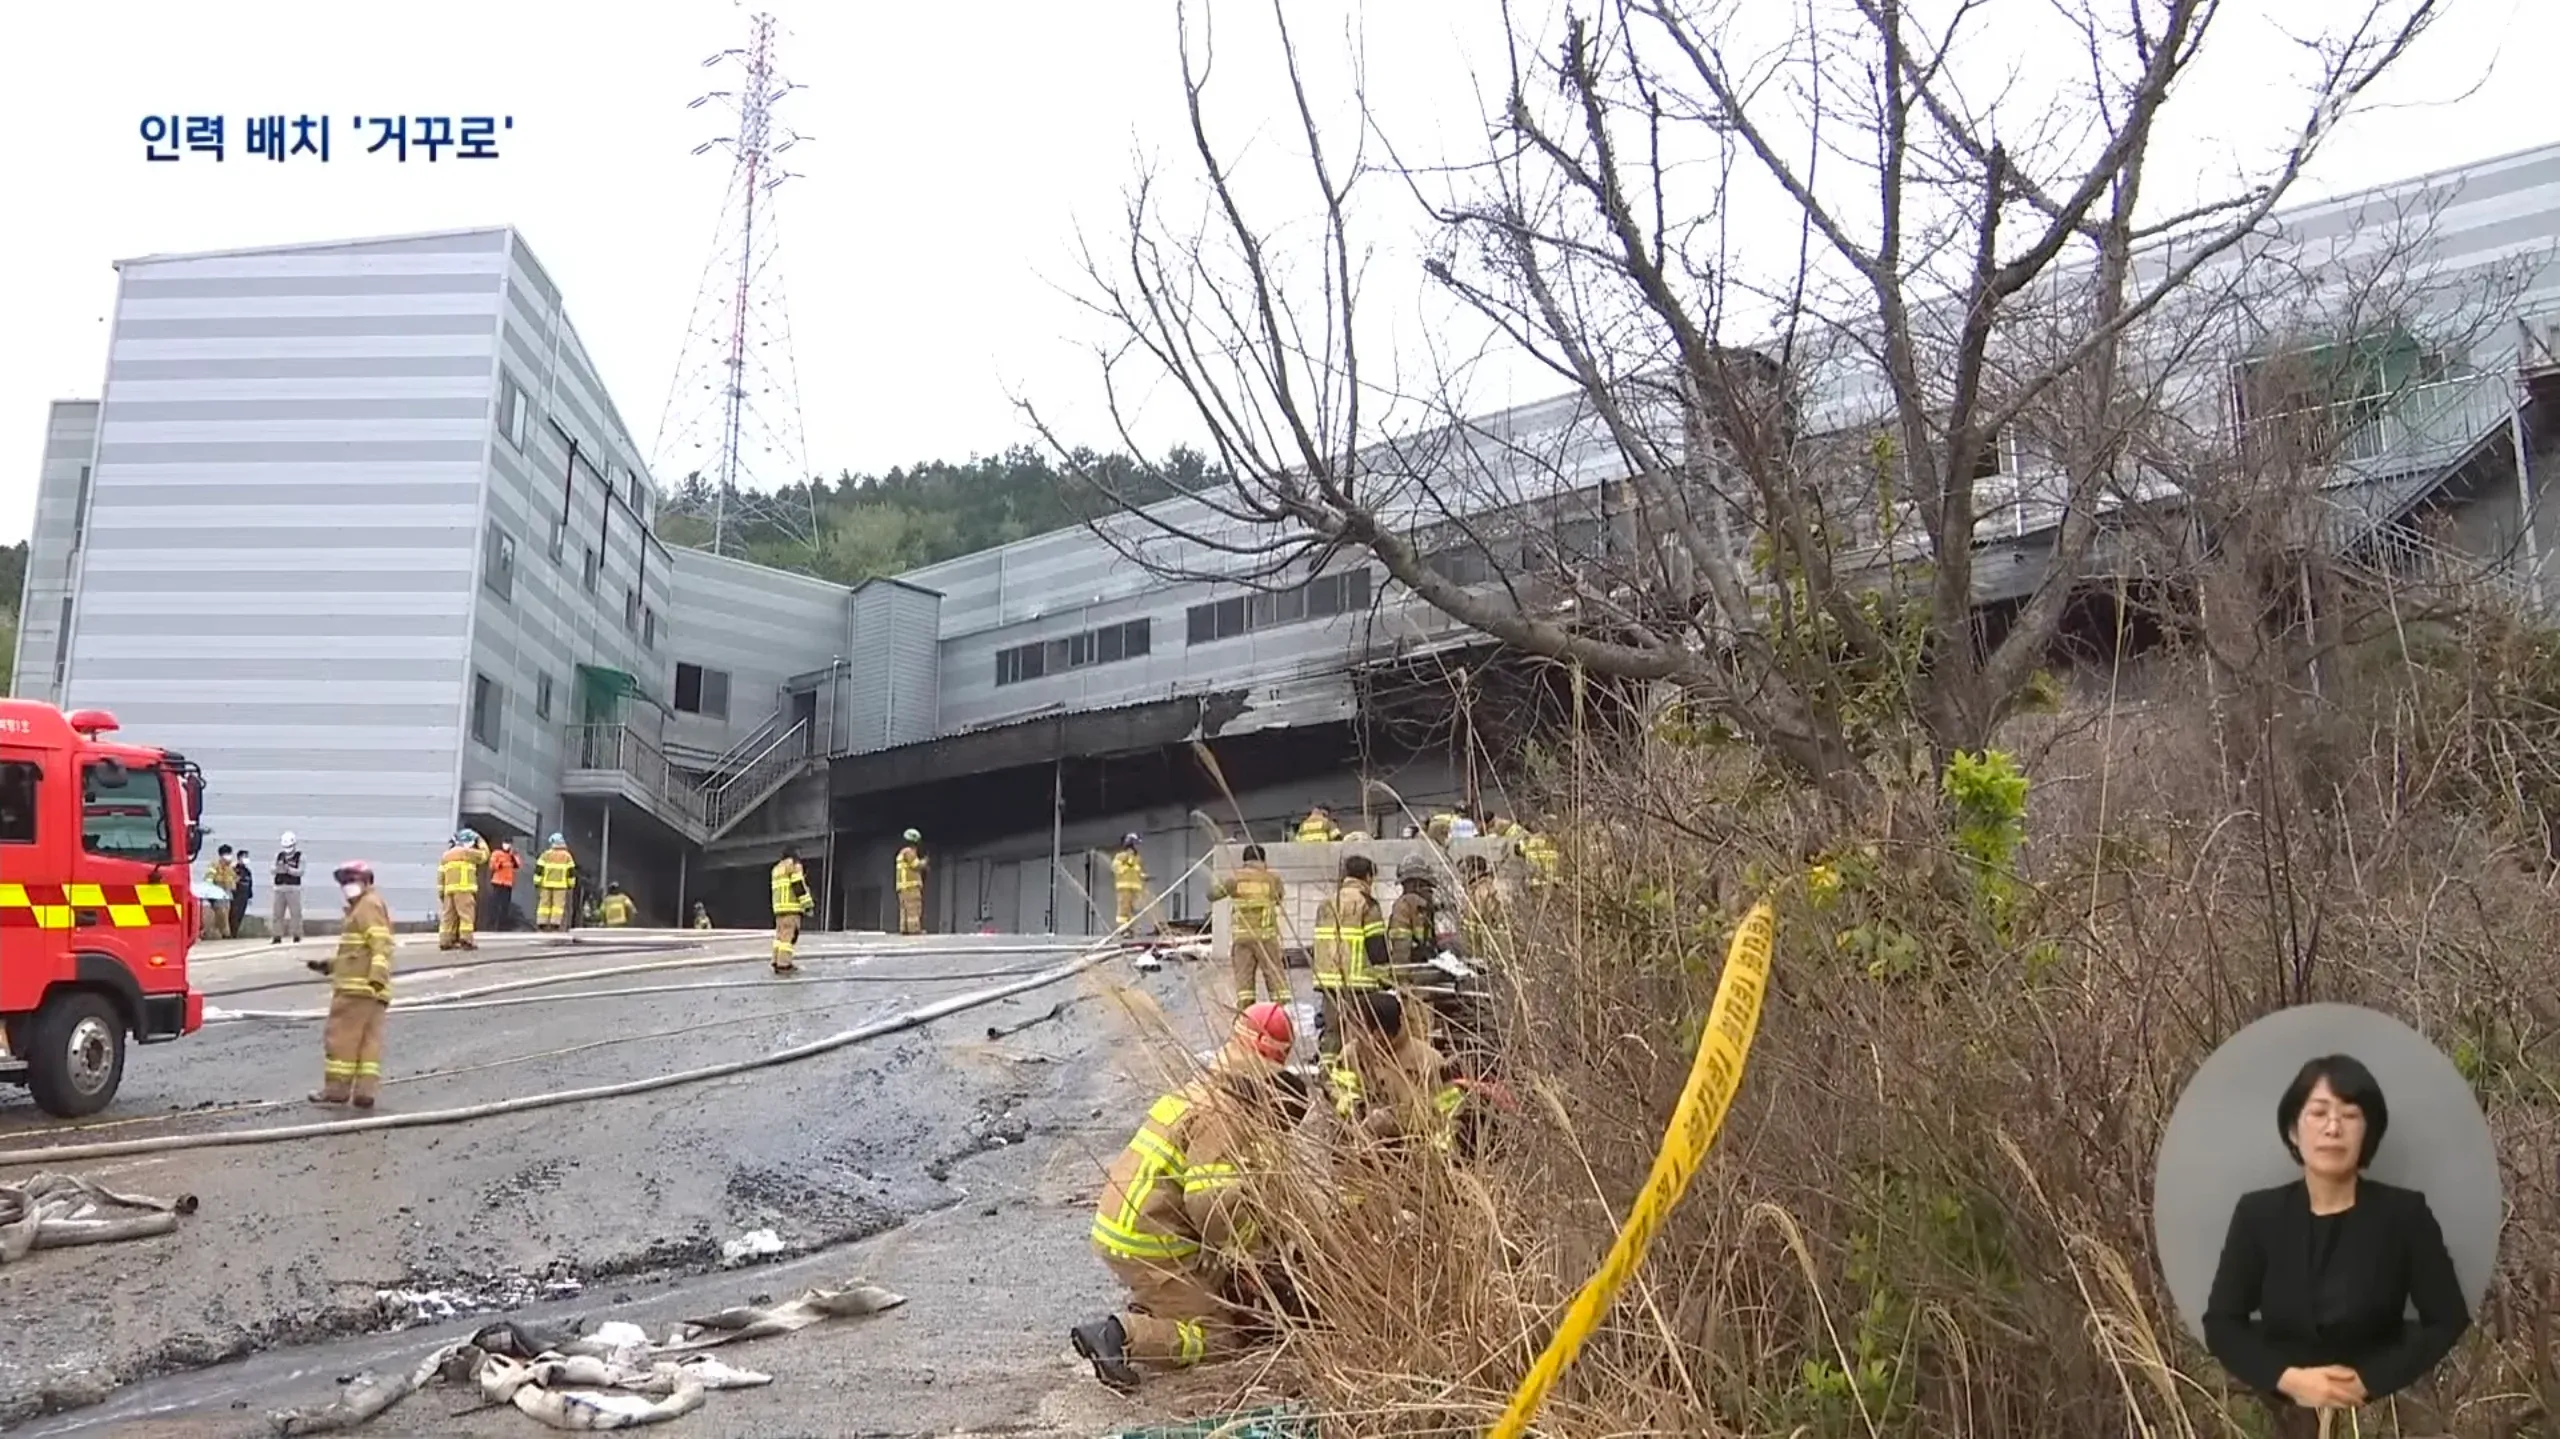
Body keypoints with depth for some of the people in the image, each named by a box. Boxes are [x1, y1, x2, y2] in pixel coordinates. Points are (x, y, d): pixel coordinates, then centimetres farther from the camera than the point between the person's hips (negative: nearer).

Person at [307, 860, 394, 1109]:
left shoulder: (369, 905, -8)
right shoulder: (360, 908, 25)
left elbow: (381, 946, -20)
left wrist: (377, 978, -29)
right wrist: (328, 965, 27)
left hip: (357, 986, -10)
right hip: (368, 988, 10)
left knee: (341, 1035, -4)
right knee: (369, 1039, 4)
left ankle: (337, 1088, -1)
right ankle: (364, 1091, 2)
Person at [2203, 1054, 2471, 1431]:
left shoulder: (2404, 1213, 0)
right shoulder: (2257, 1213, 2)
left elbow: (2451, 1323, -2)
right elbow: (2221, 1324, 2)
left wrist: (2368, 1382, -12)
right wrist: (2289, 1379, -13)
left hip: (2379, 1415, 0)